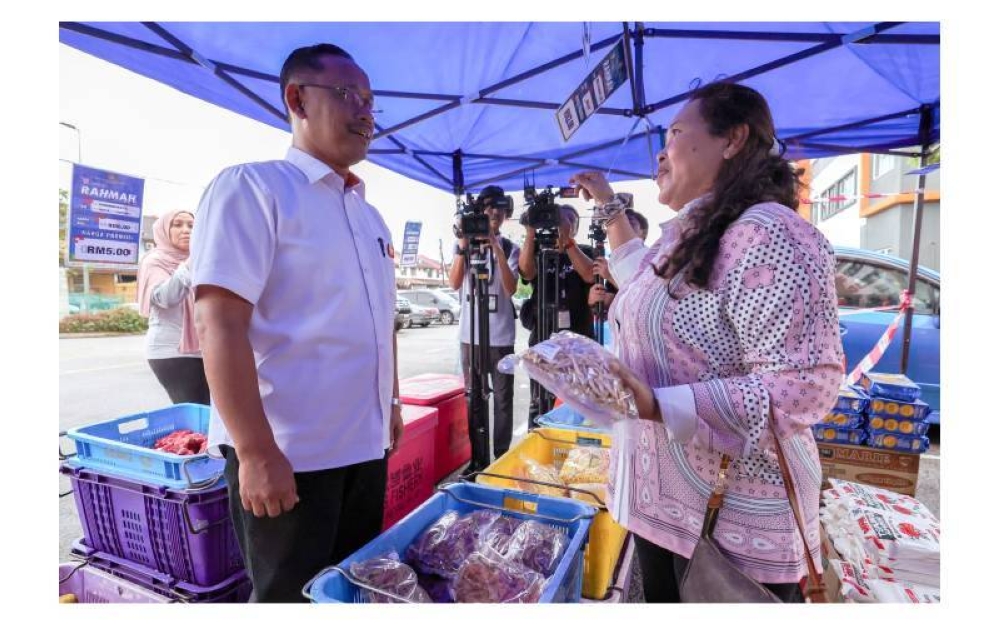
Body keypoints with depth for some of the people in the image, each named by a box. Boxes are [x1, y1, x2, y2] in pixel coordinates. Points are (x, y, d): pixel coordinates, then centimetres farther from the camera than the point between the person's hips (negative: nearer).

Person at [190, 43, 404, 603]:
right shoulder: (251, 188, -9)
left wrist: (391, 403, 16)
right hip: (288, 453, -7)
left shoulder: (370, 215, 13)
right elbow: (220, 326, -17)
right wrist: (257, 452, -20)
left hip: (365, 446, 7)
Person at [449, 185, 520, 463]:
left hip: (500, 335, -1)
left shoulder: (510, 248, 3)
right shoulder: (465, 244, 8)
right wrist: (462, 247, -13)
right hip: (470, 333, 2)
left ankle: (502, 457, 15)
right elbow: (455, 283, -3)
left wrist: (497, 249, -19)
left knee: (503, 397, 3)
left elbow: (511, 289, -11)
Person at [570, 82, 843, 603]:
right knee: (661, 602, 26)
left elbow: (803, 386, -26)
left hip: (735, 512, -8)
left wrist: (656, 405, -34)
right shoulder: (682, 234, 8)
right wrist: (608, 204, 31)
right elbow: (643, 276, 31)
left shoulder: (766, 233, -21)